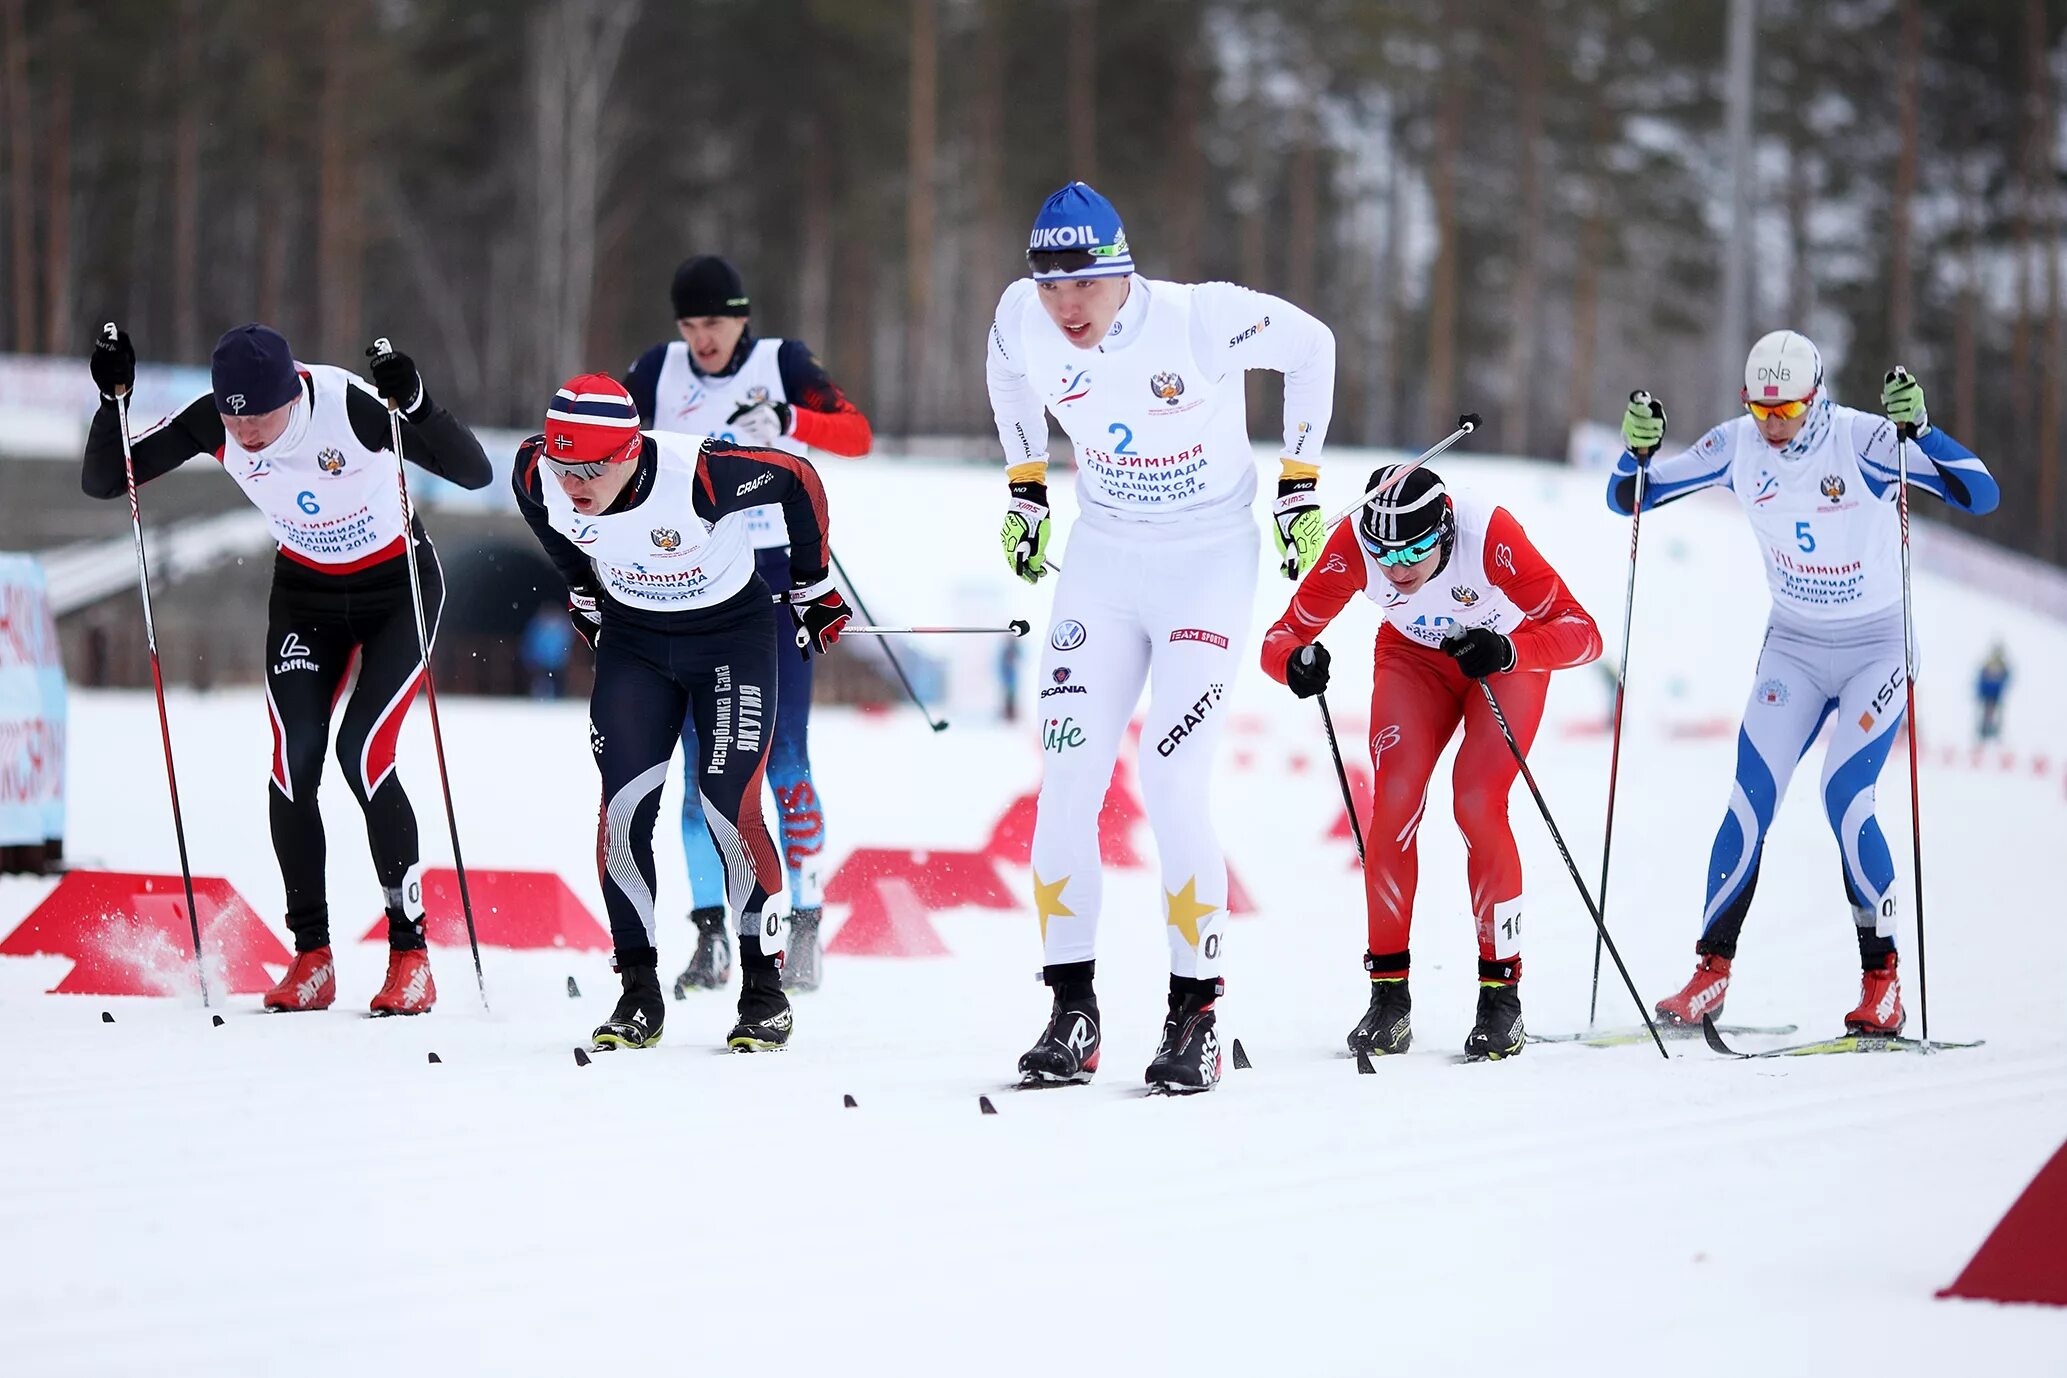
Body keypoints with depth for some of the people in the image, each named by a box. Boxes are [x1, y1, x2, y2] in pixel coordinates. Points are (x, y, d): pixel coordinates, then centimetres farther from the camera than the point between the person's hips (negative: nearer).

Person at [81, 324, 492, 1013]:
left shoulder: (349, 403, -31)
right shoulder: (211, 422, -19)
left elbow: (475, 472, -33)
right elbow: (101, 482, -13)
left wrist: (415, 405, -49)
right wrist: (112, 399, -30)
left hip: (399, 586, -4)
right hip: (307, 590, 4)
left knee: (363, 754, -17)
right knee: (292, 760, -11)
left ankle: (411, 956, -9)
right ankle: (311, 958, -2)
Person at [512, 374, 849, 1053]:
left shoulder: (701, 475, -35)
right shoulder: (537, 476, -22)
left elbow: (799, 479, -16)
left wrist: (812, 585, -5)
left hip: (733, 635, -4)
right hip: (632, 643, 4)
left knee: (730, 811, -11)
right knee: (624, 807, -8)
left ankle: (765, 989, 5)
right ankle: (639, 992, 4)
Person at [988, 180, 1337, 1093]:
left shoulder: (1199, 319, -24)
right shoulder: (1023, 320, -11)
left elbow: (1310, 346, -5)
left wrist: (1299, 485, -2)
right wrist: (1025, 489, 15)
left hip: (1209, 565, -4)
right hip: (1102, 563, 4)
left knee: (1173, 783, -13)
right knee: (1067, 779, -5)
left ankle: (1195, 1017, -3)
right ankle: (1073, 1014, 2)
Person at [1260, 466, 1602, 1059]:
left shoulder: (1490, 534, -37)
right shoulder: (1352, 545, -29)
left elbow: (1582, 631, -35)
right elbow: (1283, 635, -22)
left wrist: (1507, 651, -52)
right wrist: (1295, 660, -45)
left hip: (1507, 658, -2)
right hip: (1414, 656, 2)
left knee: (1477, 804, -19)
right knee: (1395, 802, -16)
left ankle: (1502, 994, -7)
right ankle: (1389, 993, -5)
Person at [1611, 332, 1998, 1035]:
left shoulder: (1861, 440, -21)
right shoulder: (1739, 445, -8)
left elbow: (1979, 493, -27)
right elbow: (1628, 498, -2)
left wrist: (1919, 429, -41)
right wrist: (1637, 451, -23)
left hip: (1878, 645, -4)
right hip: (1794, 646, 4)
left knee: (1846, 799, -17)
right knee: (1751, 801, -9)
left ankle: (1882, 977, -5)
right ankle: (1711, 972, -3)